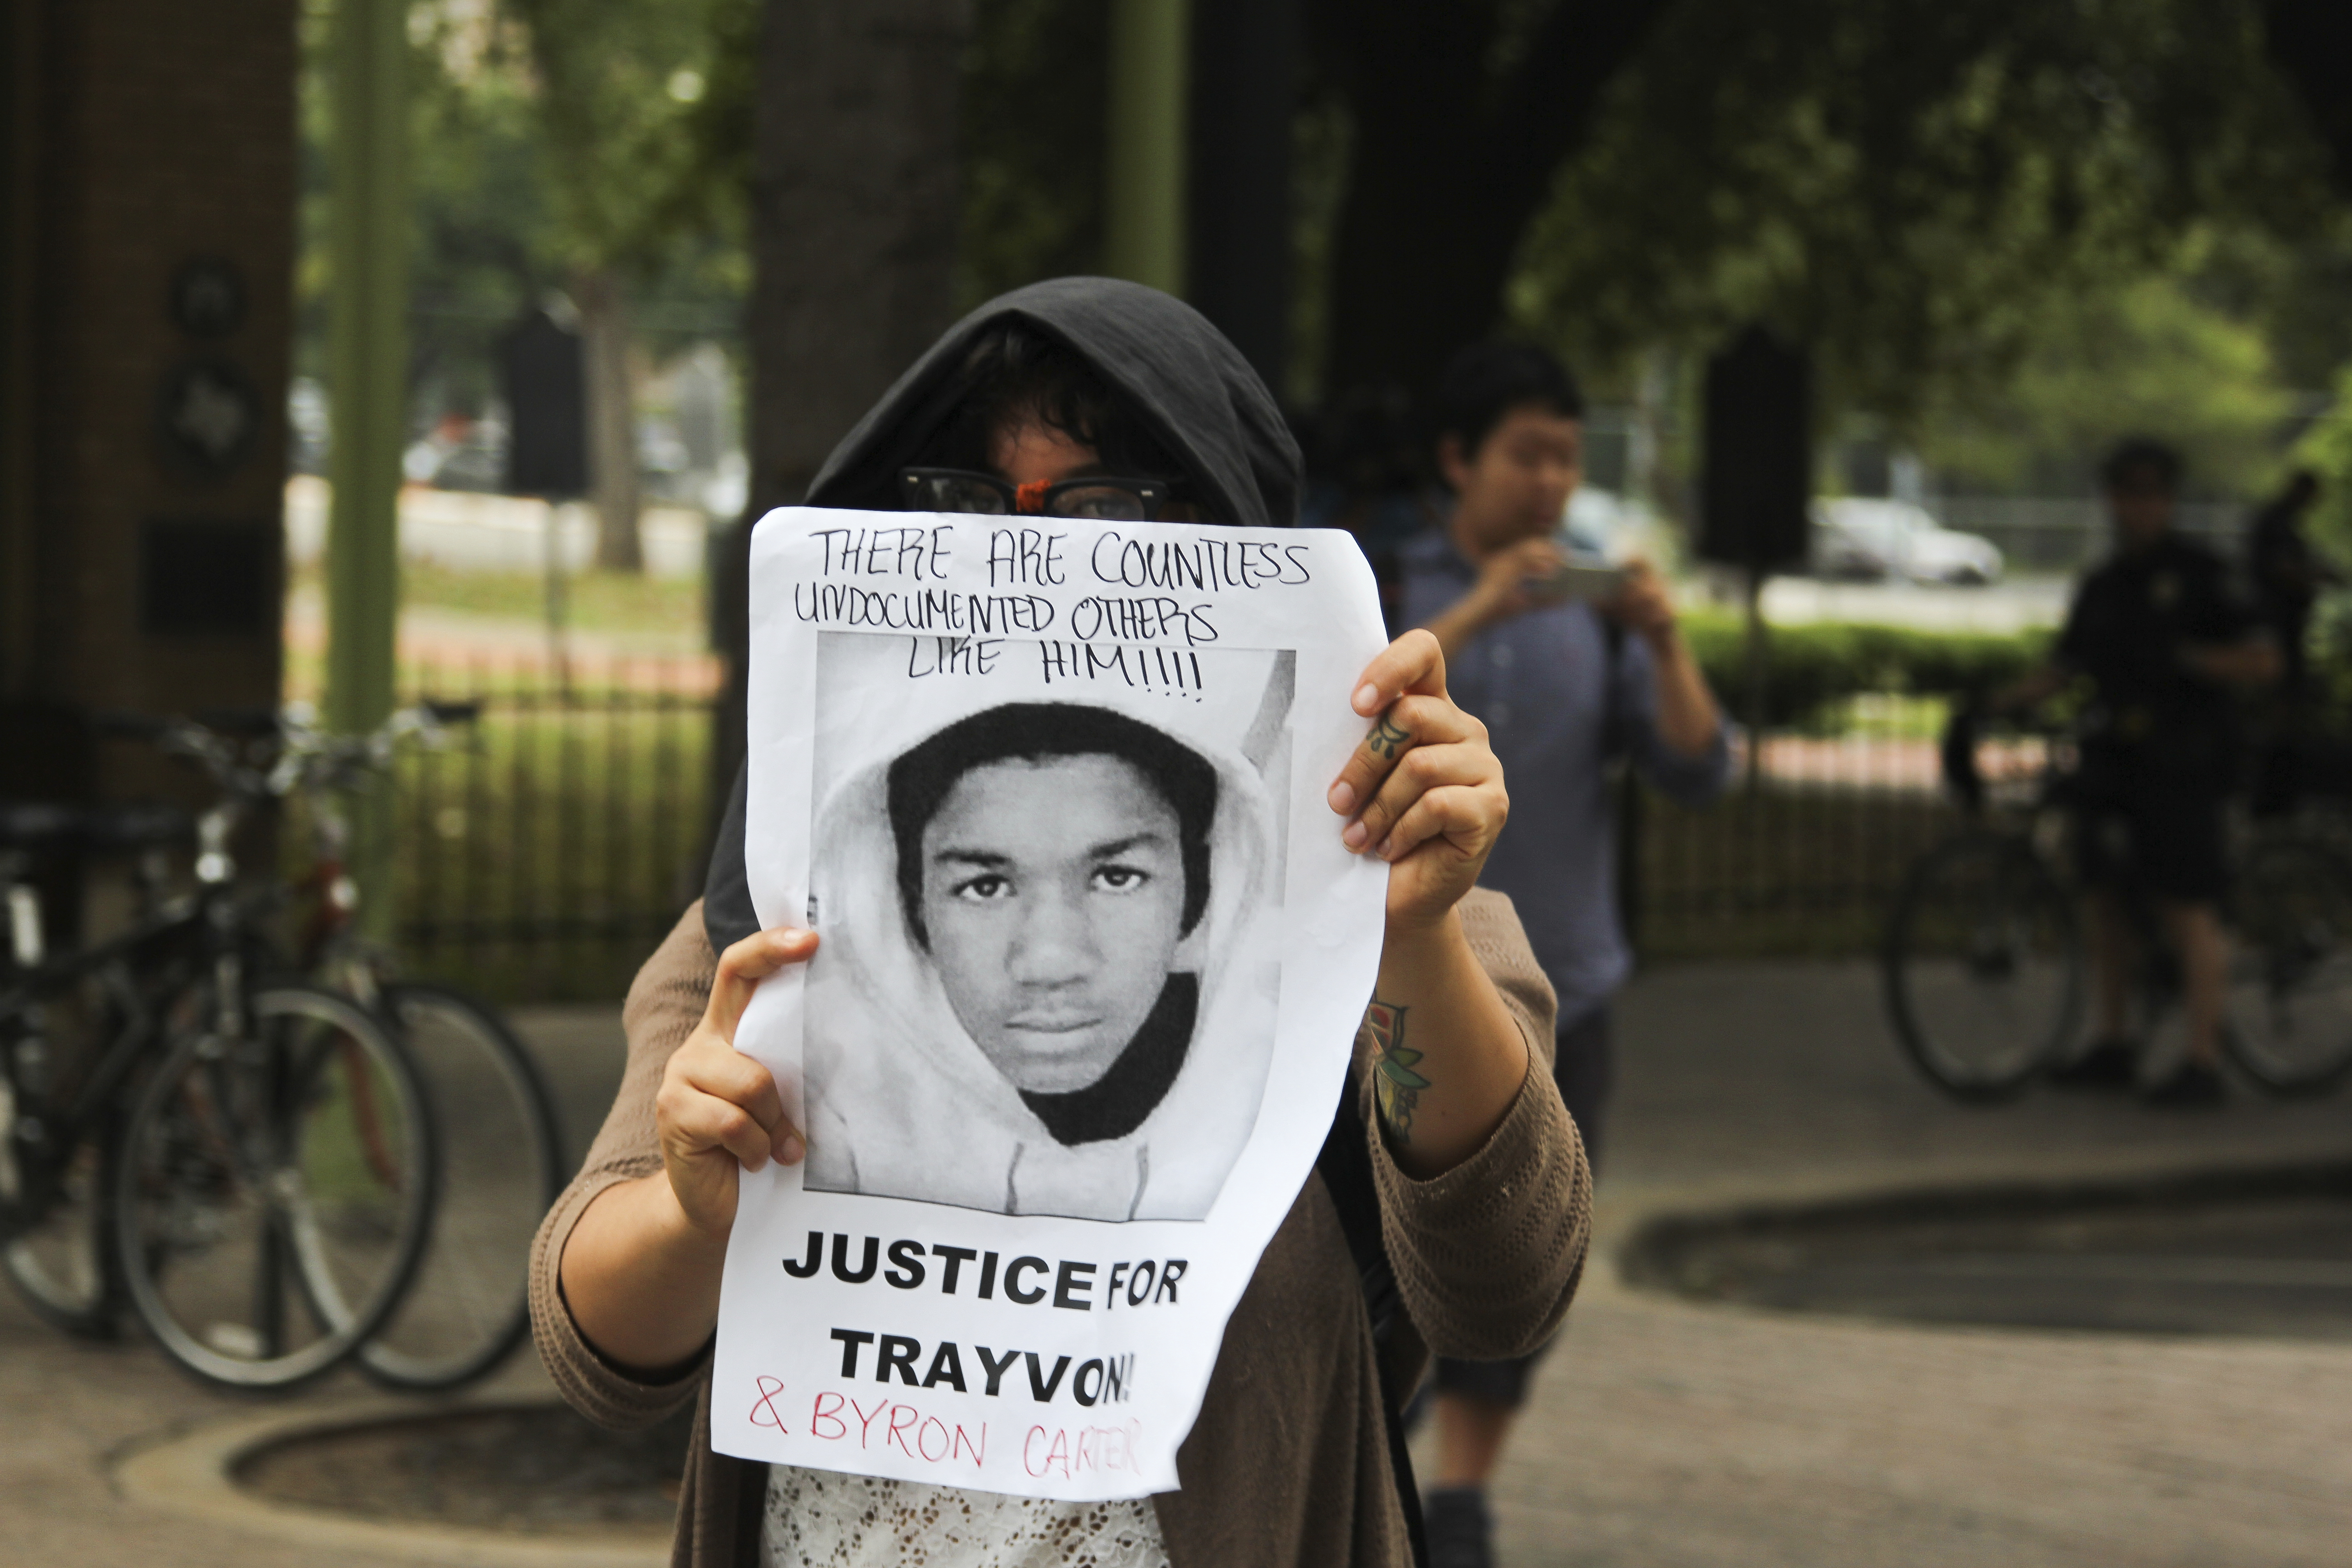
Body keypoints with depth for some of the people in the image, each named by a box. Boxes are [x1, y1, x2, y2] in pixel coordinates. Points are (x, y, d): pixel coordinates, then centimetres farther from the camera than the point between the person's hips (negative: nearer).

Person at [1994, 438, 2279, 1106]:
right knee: (2105, 901, 8)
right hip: (2111, 762, 7)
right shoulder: (2102, 584, 15)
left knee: (2187, 907, -10)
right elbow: (2061, 668, 15)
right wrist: (2003, 699, -1)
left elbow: (2262, 662, -8)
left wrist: (2180, 657, -19)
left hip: (2179, 767, -6)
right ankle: (2112, 1046, 17)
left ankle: (2203, 1063, -10)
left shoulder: (2197, 573, -3)